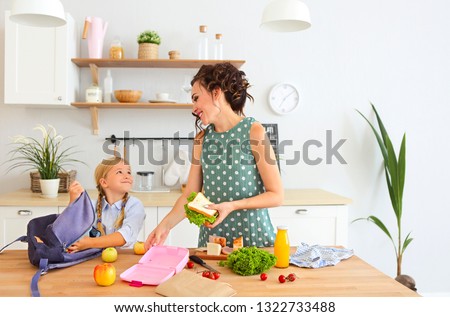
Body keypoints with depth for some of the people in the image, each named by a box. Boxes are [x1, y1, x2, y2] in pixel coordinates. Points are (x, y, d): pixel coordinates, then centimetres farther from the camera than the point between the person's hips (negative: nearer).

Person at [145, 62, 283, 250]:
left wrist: (232, 206, -21)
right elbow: (190, 193, 2)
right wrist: (166, 224, -12)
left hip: (252, 234, -4)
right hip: (211, 235, 4)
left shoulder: (253, 131, -11)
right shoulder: (202, 138, 3)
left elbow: (276, 195, -11)